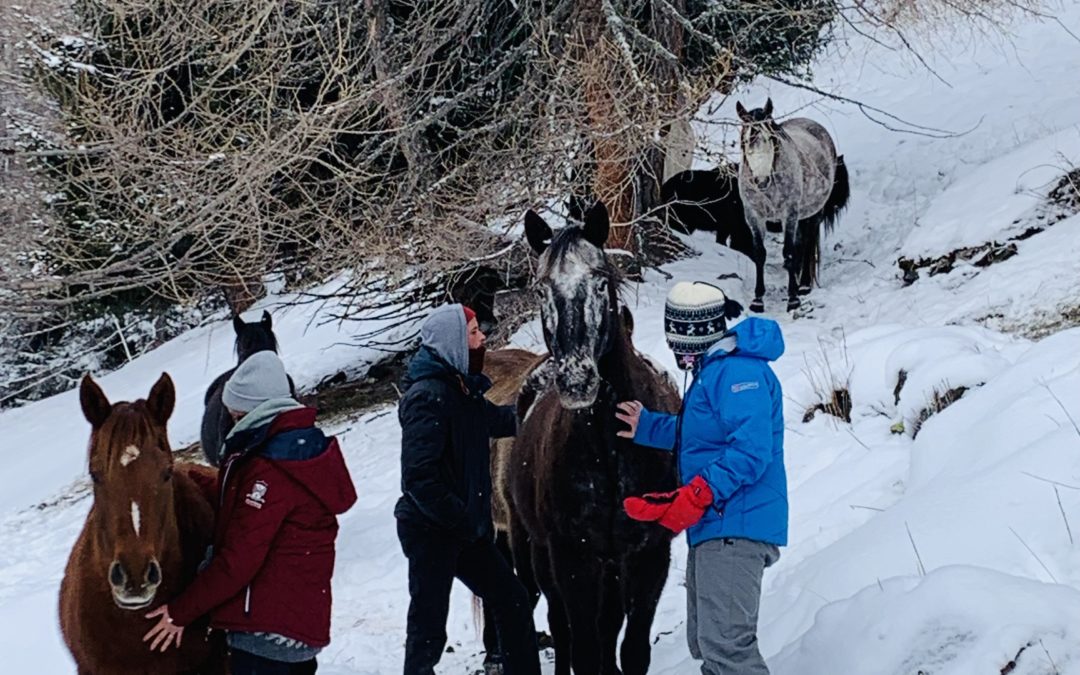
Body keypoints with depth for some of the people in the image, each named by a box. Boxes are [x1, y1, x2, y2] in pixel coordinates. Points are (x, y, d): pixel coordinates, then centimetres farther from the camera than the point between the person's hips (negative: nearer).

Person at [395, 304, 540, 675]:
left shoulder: (462, 387, 7)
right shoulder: (427, 395, -20)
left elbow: (499, 420, 28)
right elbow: (419, 478, -25)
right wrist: (465, 520, -20)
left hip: (466, 527, 9)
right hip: (431, 529, -9)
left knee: (513, 601, 16)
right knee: (429, 628, -2)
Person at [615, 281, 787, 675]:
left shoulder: (738, 371, -16)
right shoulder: (711, 370, 18)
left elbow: (751, 450, -27)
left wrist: (695, 496, -29)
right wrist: (648, 427, 30)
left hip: (733, 528, -11)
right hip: (714, 528, 11)